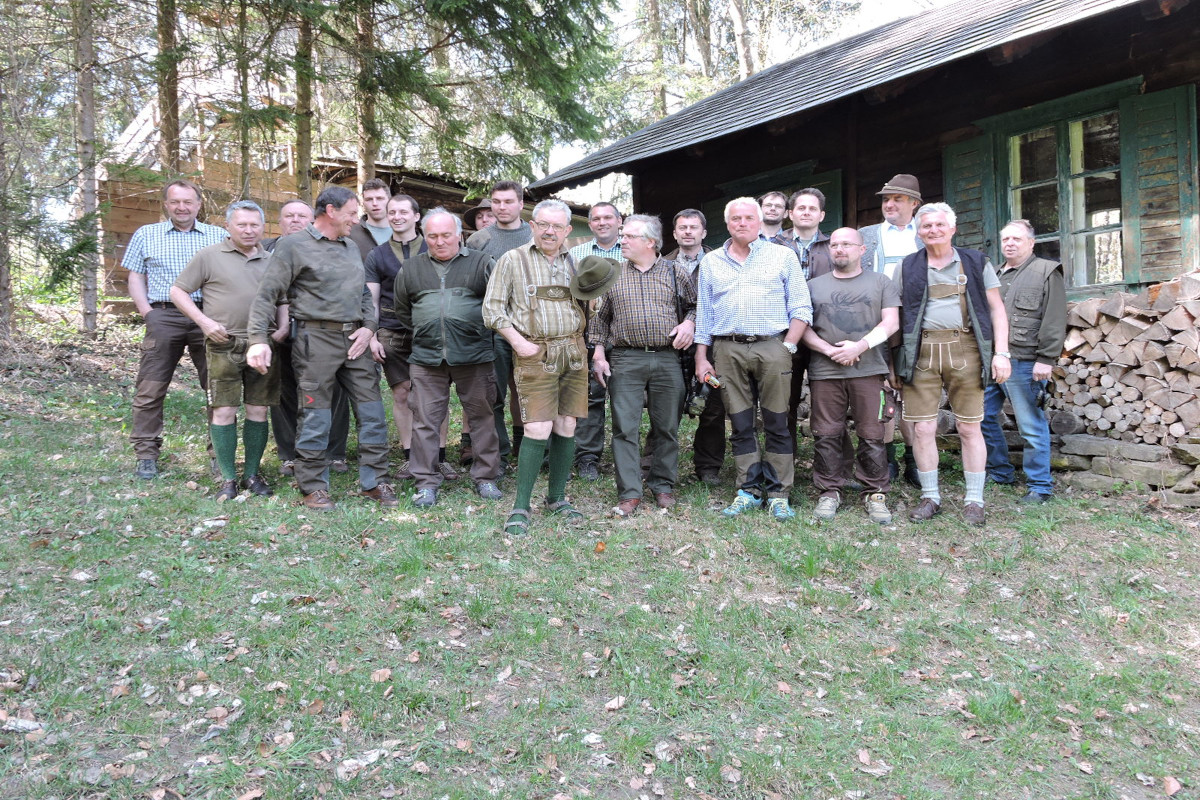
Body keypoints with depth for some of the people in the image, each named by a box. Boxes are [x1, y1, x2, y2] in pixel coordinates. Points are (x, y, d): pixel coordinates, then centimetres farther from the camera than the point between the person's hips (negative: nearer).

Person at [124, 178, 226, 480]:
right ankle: (146, 455, 9)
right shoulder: (146, 235, 15)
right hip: (163, 317, 0)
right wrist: (146, 312, 0)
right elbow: (135, 276, 13)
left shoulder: (218, 236, 13)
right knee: (150, 389, -1)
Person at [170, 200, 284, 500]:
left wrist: (283, 326, 4)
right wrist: (205, 321, -8)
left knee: (258, 411, 6)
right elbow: (178, 291, 4)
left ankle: (253, 474, 17)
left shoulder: (270, 260, 14)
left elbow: (282, 298, 22)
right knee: (224, 411, -2)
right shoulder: (209, 256, 2)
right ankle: (228, 478, 8)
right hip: (225, 346, -3)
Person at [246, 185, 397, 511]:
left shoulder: (351, 247, 18)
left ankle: (375, 481, 14)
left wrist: (368, 327, 6)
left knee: (371, 409, 4)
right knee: (315, 414, 0)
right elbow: (266, 295, -5)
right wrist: (258, 340, -14)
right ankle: (314, 487, 13)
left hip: (356, 339, 6)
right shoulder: (294, 246, -2)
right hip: (317, 338, -6)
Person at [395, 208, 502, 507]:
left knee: (482, 417, 4)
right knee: (425, 420, 2)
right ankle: (427, 482, 12)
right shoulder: (411, 269, 13)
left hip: (474, 355, -2)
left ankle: (485, 477, 17)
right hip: (427, 356, 2)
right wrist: (423, 332, 14)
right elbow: (402, 311, 21)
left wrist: (480, 329, 4)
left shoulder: (480, 264, 4)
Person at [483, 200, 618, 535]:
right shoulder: (512, 260, 2)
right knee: (538, 430, -12)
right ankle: (520, 507, -2)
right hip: (536, 354, -5)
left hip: (573, 353, 5)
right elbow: (492, 309, 0)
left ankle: (557, 498, 20)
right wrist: (518, 342, -11)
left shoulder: (574, 263, 16)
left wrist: (588, 293, 2)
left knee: (566, 427, 6)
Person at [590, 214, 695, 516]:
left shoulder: (676, 272, 8)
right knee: (625, 428, -3)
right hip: (624, 360, 0)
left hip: (667, 359, 0)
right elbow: (600, 317, 12)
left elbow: (694, 305, 16)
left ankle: (663, 485, 22)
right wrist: (598, 354, 4)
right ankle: (629, 493, 4)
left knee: (667, 426, 7)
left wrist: (689, 323, -5)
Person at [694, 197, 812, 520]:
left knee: (777, 425, 0)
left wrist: (788, 347, -7)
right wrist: (701, 357, 8)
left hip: (772, 347, -2)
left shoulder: (783, 256, 8)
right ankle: (749, 490, 14)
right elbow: (703, 314, 14)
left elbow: (800, 308, 4)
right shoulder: (711, 262, 15)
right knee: (740, 426, 5)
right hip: (727, 350, 2)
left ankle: (778, 493, 8)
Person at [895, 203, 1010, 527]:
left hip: (965, 349, 0)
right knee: (923, 428, 0)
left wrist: (1001, 352, -2)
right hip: (921, 352, 1)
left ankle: (974, 500, 12)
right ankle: (930, 497, 14)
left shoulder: (976, 263, 11)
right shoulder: (907, 268, 13)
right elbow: (895, 315, 10)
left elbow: (996, 309, 9)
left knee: (969, 428, 2)